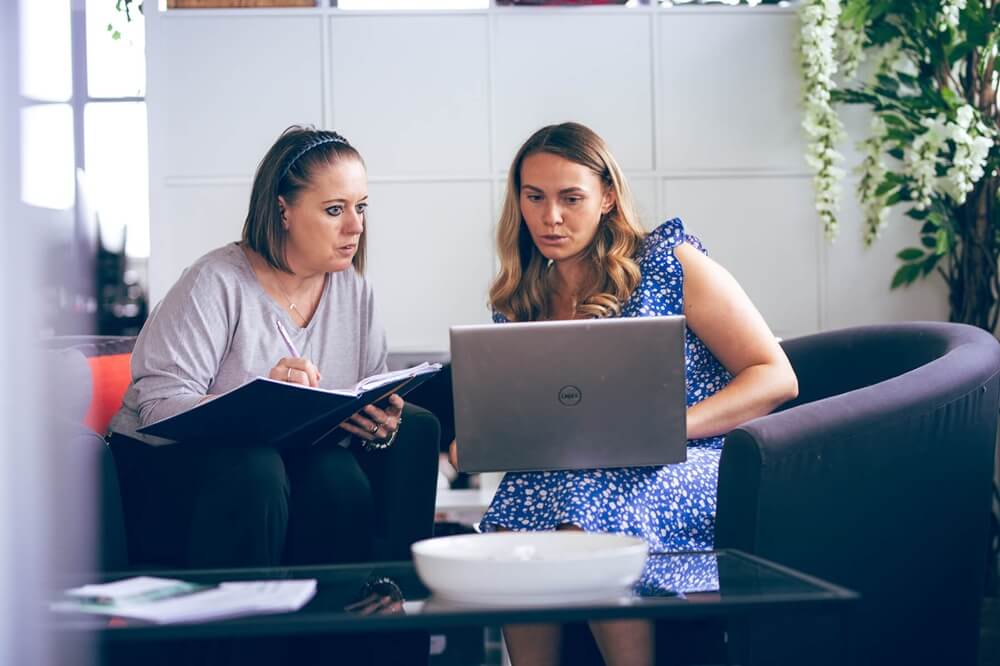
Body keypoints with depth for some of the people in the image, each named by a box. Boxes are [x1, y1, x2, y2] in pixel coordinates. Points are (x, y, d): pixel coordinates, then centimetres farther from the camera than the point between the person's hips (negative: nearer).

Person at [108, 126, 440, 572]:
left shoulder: (353, 287, 6)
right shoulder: (218, 283, -12)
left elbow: (373, 405, 8)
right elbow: (159, 406, -20)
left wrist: (381, 426, -17)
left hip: (296, 459, 4)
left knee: (343, 480, -28)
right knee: (253, 471, -35)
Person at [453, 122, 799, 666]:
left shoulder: (667, 261, 0)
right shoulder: (517, 305, 14)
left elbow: (777, 379, -3)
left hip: (695, 470, -3)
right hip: (578, 476, 4)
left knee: (585, 495, -34)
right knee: (518, 496, -29)